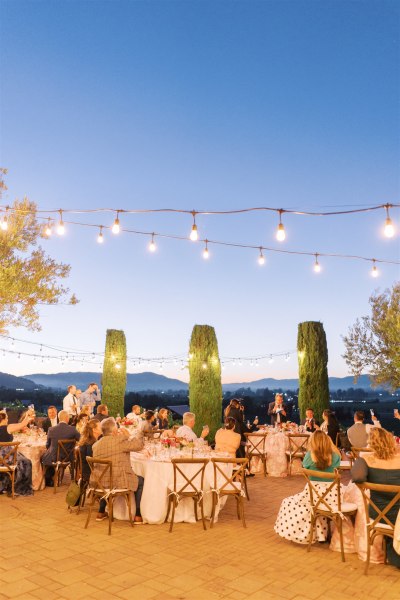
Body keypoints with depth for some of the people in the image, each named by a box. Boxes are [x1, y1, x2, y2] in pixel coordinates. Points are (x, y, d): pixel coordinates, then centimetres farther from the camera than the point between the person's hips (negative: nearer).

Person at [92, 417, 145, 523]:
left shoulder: (96, 444, 4)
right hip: (118, 482, -6)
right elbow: (138, 445, -15)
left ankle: (101, 512, 43)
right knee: (140, 481, 17)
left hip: (100, 482, 6)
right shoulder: (119, 441, -18)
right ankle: (138, 515, 17)